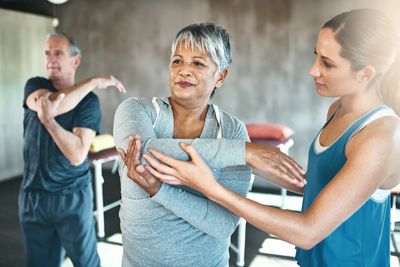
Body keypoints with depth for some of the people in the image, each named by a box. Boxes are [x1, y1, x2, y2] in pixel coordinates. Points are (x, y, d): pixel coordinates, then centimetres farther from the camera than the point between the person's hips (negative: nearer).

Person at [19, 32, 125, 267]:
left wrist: (48, 119, -29)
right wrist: (93, 82, -20)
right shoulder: (34, 85, 2)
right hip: (33, 195, 3)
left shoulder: (88, 100, -9)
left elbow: (77, 155, -21)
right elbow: (52, 105, -23)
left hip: (73, 197, -3)